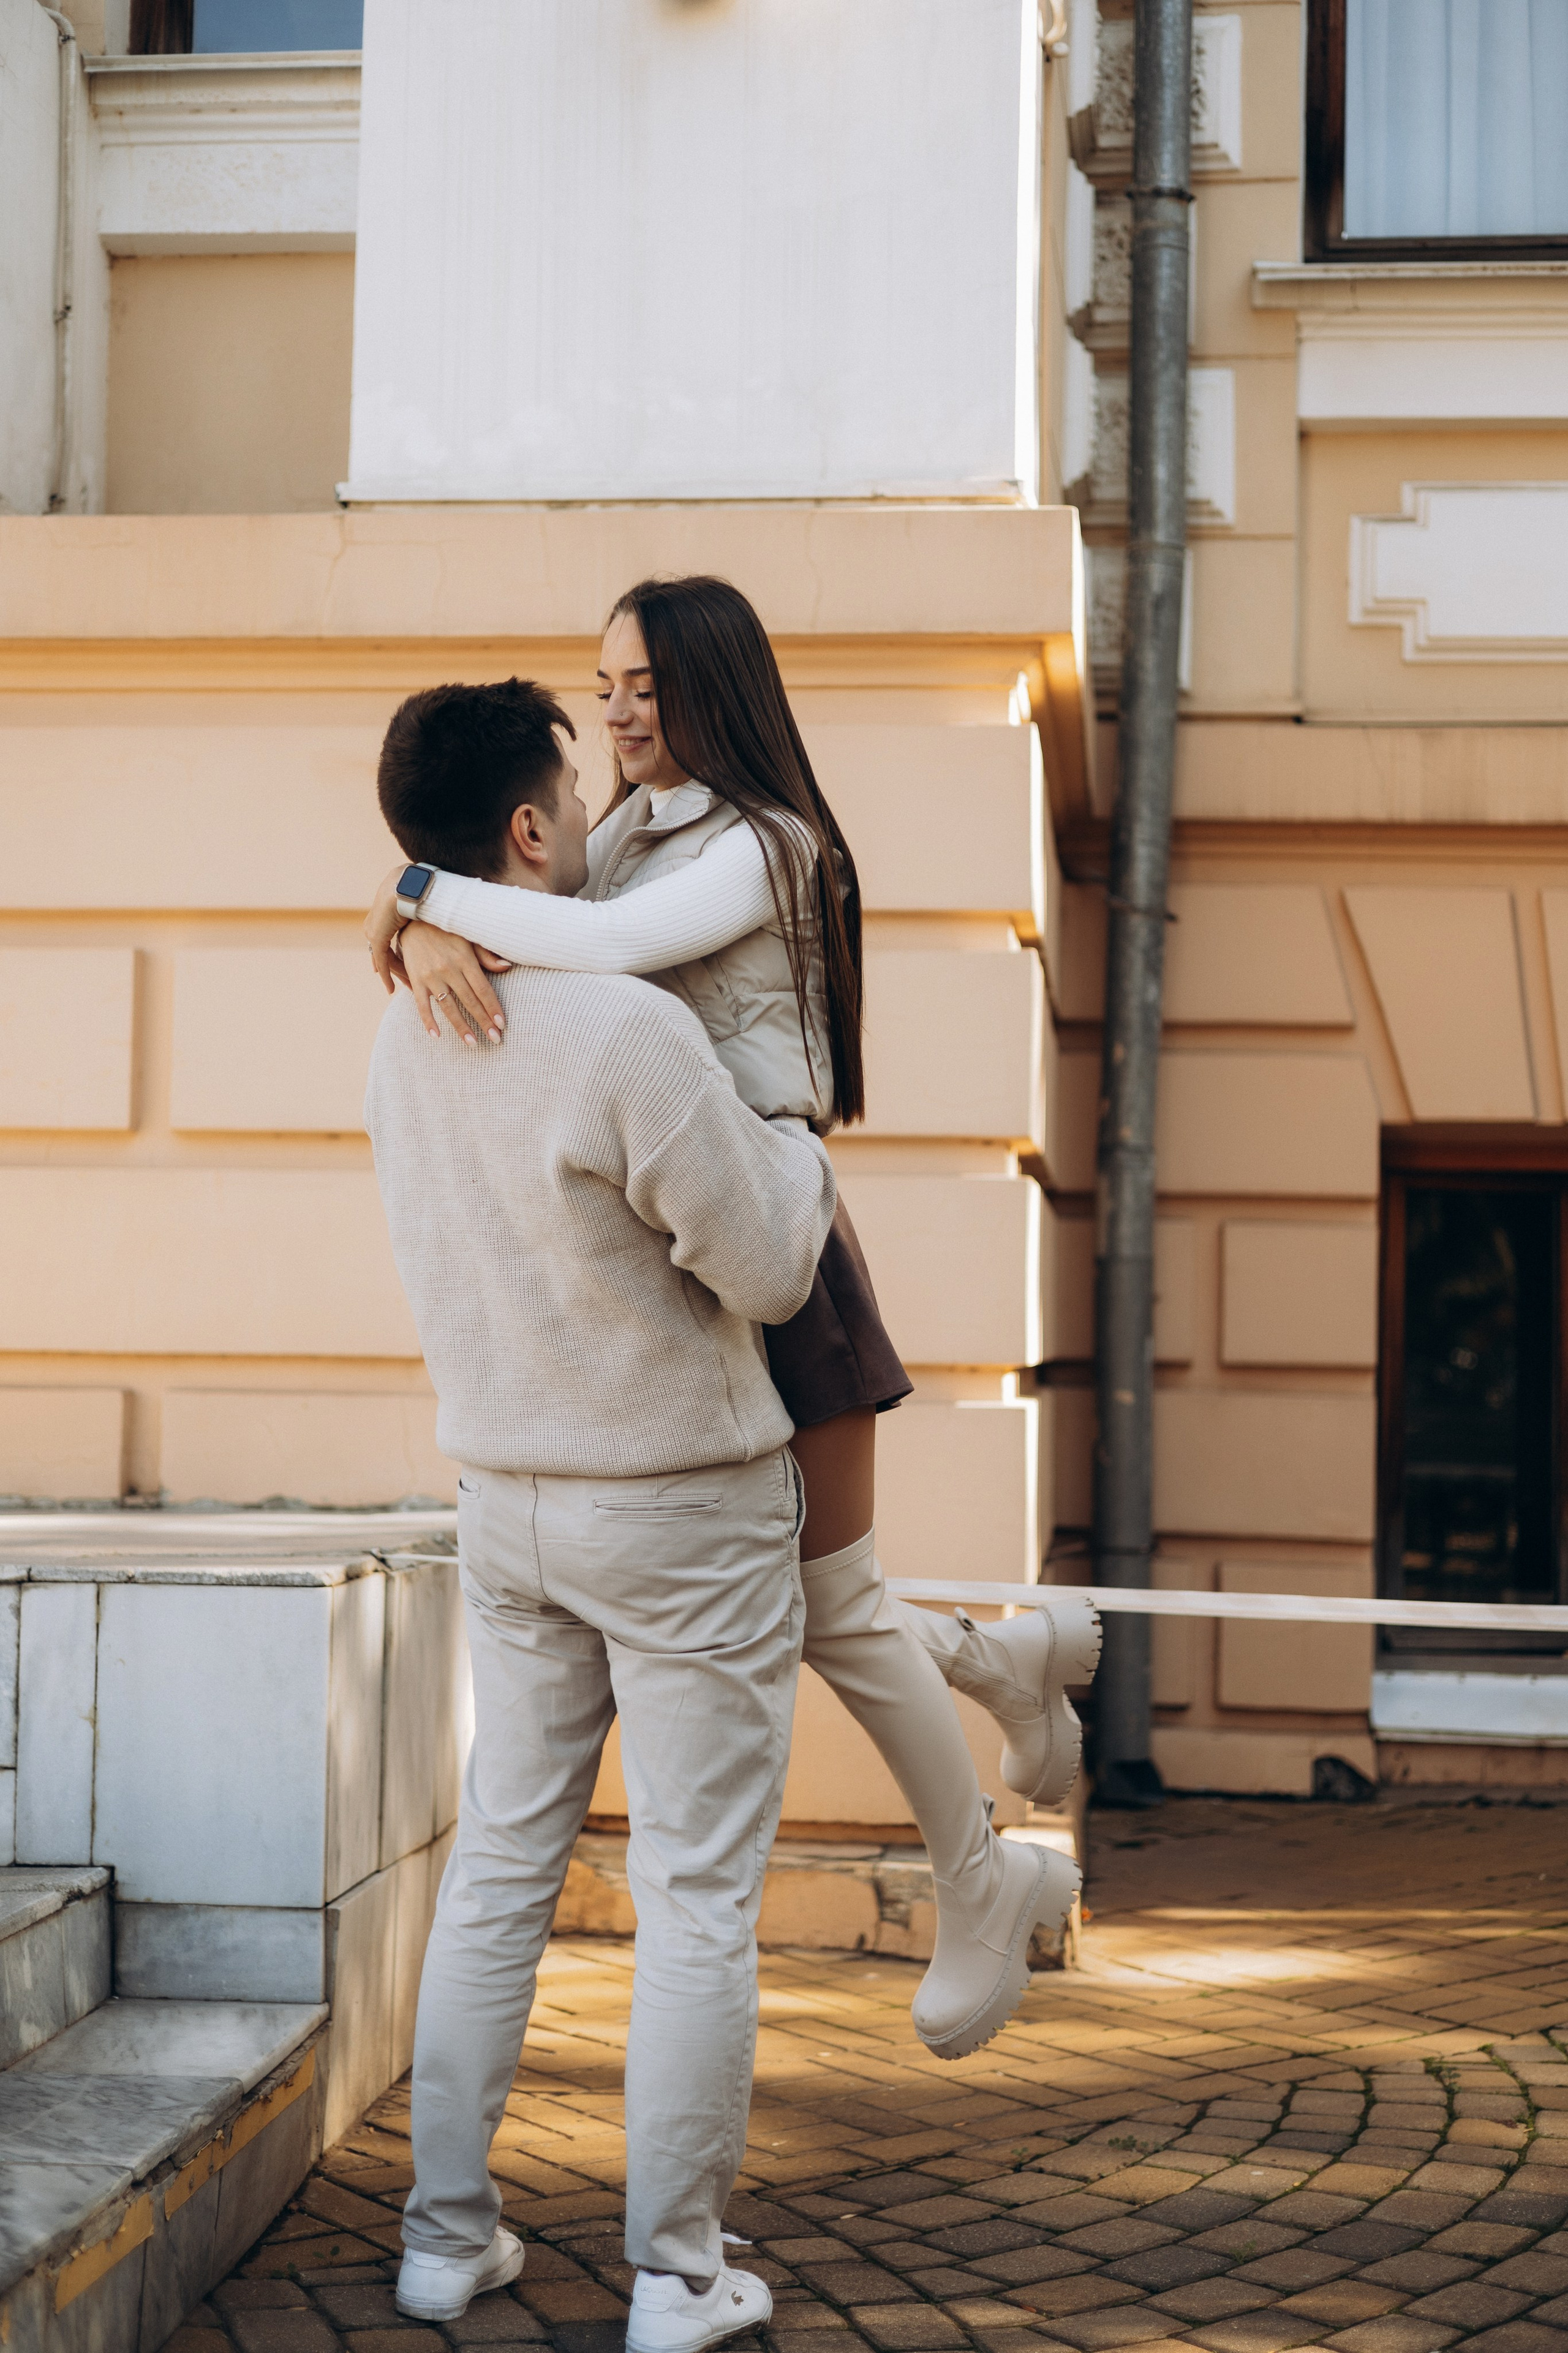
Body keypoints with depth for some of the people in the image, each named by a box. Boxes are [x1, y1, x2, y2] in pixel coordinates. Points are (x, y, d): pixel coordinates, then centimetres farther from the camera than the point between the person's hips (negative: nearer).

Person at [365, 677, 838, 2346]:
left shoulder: (408, 1032, 0)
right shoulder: (629, 1032, -24)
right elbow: (767, 1270, -16)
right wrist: (792, 1134, 1)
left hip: (506, 1500, 7)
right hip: (685, 1509, -6)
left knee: (499, 1864, 15)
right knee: (696, 1895, 4)